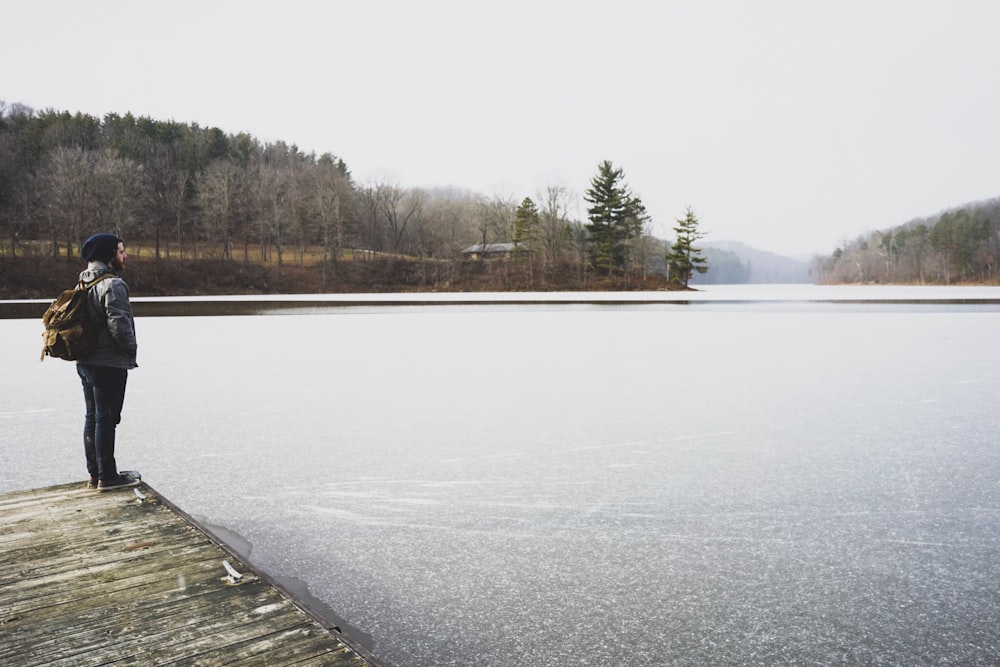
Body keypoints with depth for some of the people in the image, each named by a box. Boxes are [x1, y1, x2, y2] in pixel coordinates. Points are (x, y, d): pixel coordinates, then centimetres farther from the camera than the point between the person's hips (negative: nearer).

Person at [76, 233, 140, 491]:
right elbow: (119, 325, -24)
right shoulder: (113, 285, -17)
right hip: (109, 364, -9)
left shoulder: (84, 284, 13)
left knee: (92, 417, 14)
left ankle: (95, 473, 23)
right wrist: (131, 349, -9)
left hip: (85, 361, 9)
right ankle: (107, 476, 5)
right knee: (106, 419, -2)